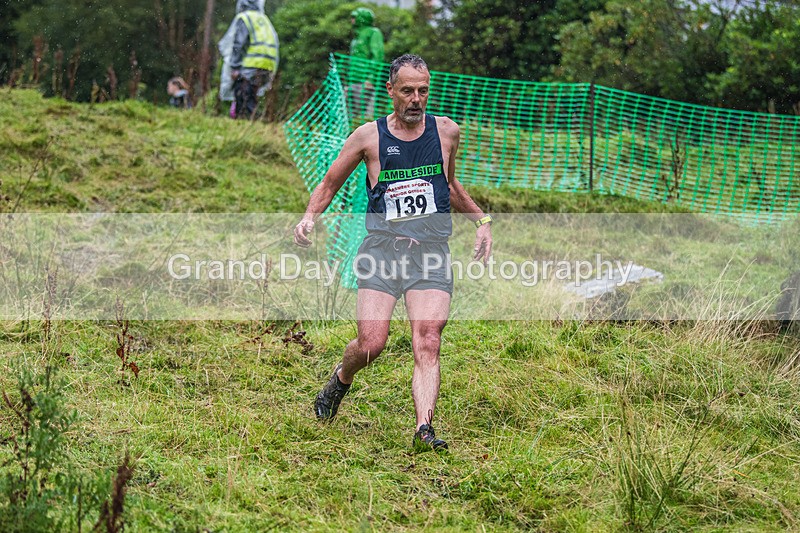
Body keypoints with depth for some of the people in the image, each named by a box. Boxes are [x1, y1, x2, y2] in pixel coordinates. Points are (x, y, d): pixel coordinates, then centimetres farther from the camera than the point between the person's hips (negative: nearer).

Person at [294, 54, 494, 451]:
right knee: (371, 345, -12)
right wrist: (309, 217, -3)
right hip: (382, 249, -1)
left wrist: (481, 219, 22)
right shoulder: (369, 137, 4)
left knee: (427, 345, -16)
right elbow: (328, 185, 15)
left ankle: (423, 427, -21)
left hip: (432, 253, 1)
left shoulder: (446, 131, 11)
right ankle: (342, 378, 21)